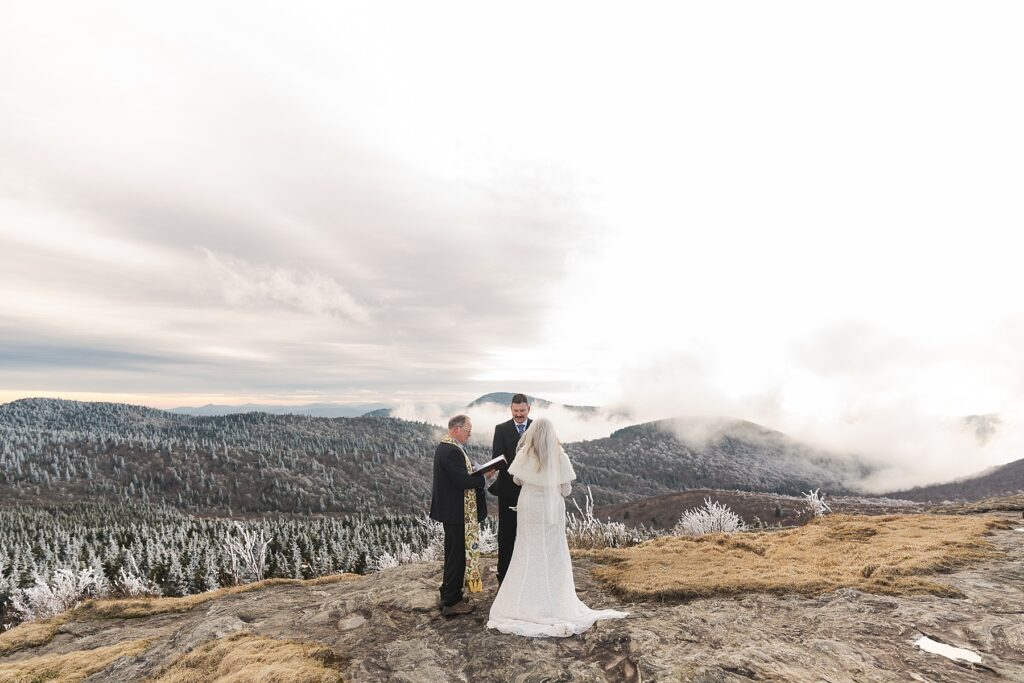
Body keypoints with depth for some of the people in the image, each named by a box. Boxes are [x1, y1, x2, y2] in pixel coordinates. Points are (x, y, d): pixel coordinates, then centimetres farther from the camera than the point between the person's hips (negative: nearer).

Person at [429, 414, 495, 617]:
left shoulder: (444, 446, 10)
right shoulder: (452, 451, -24)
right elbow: (463, 481, -26)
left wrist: (476, 470, 0)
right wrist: (485, 477, -14)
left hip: (451, 509, 11)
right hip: (456, 511, -11)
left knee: (454, 554, 20)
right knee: (457, 555, 1)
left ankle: (449, 595, 33)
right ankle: (451, 602, 12)